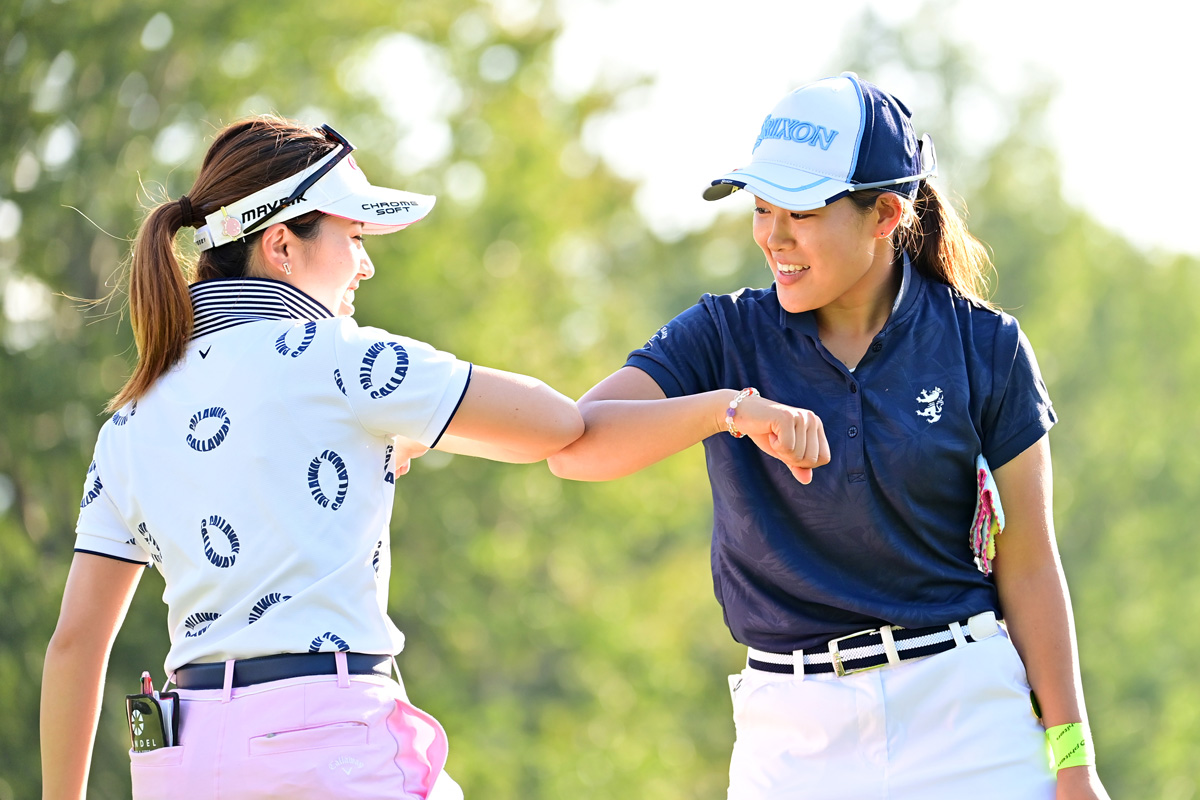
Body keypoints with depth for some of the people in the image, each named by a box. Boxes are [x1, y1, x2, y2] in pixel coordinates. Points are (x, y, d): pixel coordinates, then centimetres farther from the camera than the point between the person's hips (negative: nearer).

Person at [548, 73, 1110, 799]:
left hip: (969, 723, -1)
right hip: (792, 734, 1)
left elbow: (1028, 569, 1)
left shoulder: (986, 348, -1)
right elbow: (574, 447, -13)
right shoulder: (726, 337, 2)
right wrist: (732, 406, -28)